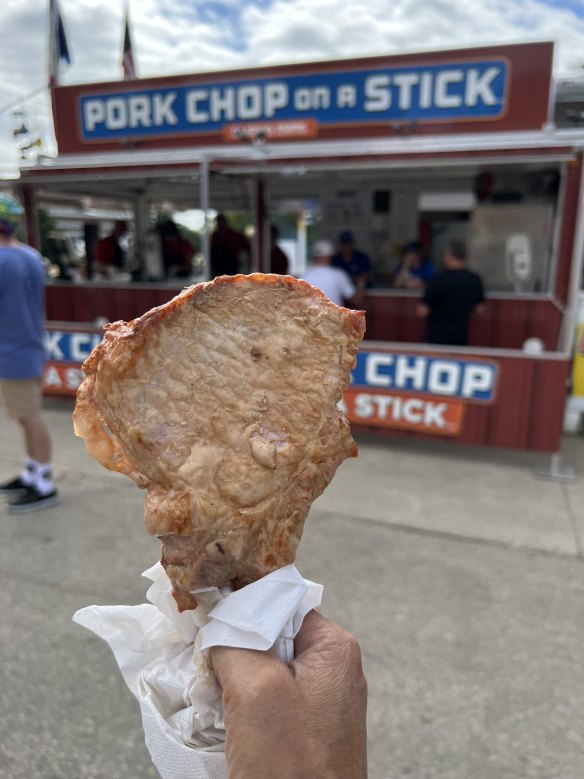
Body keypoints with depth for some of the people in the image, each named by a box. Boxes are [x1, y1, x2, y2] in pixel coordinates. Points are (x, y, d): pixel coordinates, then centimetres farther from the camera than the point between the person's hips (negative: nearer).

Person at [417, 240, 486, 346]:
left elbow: (423, 311, -13)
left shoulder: (439, 280, -15)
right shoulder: (475, 280, 0)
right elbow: (480, 308, 11)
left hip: (437, 338, -4)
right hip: (461, 337, 4)